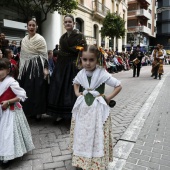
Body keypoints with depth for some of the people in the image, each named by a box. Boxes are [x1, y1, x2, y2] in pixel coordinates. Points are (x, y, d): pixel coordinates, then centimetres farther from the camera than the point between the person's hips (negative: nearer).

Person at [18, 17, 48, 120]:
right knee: (27, 90, 8)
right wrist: (21, 70, 15)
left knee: (38, 90, -2)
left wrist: (46, 68, -16)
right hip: (27, 67, 6)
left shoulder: (40, 39, -4)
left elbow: (45, 55, -8)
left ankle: (38, 112, 10)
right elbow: (22, 56, 17)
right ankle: (29, 111, 22)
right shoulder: (24, 40, 13)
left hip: (38, 67, -6)